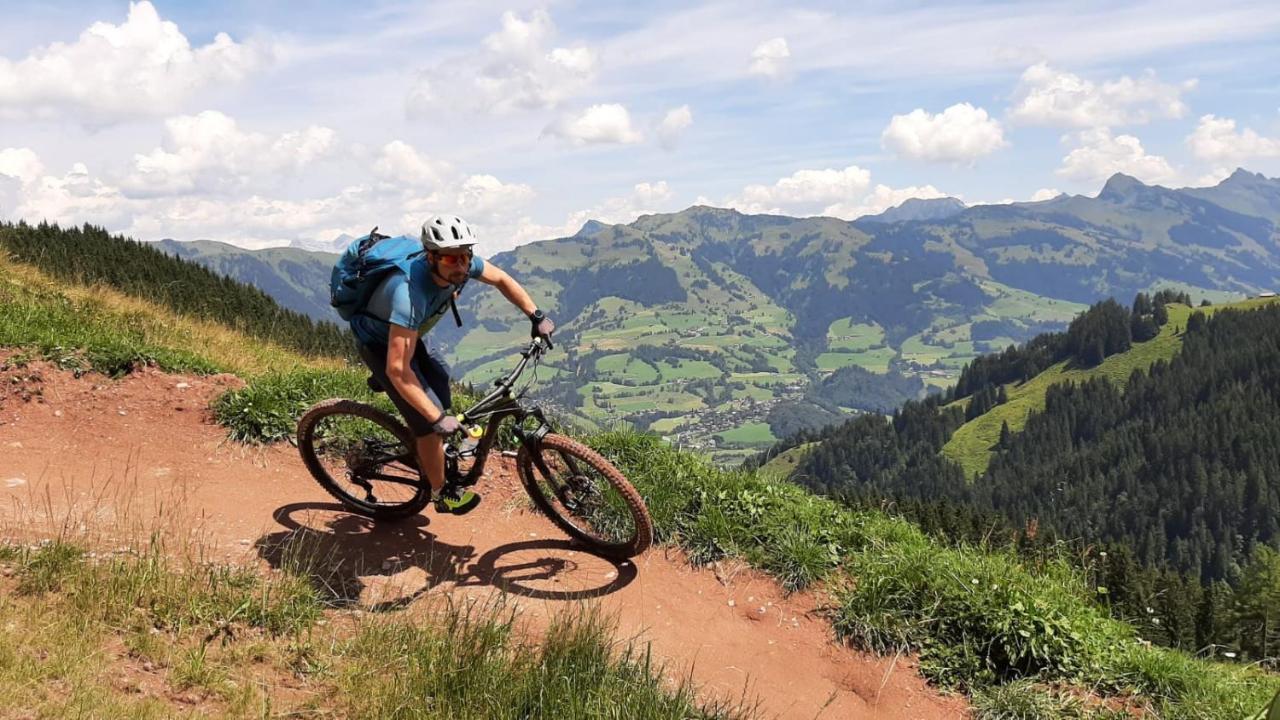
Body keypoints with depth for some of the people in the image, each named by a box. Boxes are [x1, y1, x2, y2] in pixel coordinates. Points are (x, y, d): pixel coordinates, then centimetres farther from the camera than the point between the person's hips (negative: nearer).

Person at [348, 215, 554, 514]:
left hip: (407, 334, 7)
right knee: (428, 419, -9)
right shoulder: (410, 293, -44)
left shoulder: (459, 263, -23)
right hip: (378, 344, -7)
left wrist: (537, 316, -8)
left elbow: (501, 279, -1)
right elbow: (397, 369, -45)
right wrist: (438, 419, -43)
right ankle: (441, 494, 8)